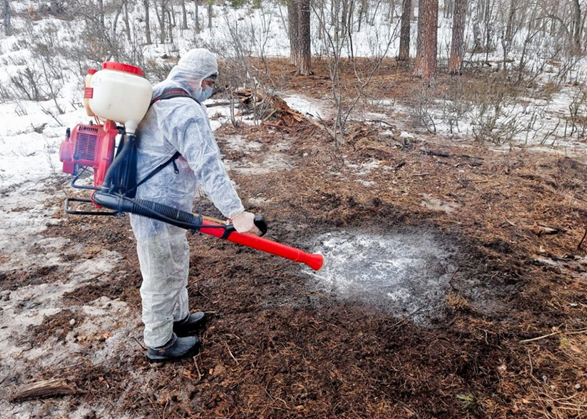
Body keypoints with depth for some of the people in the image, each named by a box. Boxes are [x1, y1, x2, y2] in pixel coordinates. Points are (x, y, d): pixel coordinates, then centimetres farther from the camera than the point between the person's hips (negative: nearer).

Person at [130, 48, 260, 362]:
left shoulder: (155, 98, 9)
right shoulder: (186, 112, -23)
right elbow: (209, 165, -32)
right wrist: (235, 211, -35)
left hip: (154, 201, 10)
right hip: (158, 208, -10)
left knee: (177, 262, 25)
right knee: (163, 276, 7)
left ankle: (178, 318, 45)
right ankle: (159, 343, 26)